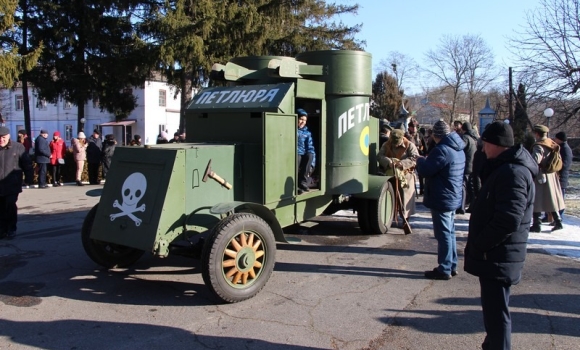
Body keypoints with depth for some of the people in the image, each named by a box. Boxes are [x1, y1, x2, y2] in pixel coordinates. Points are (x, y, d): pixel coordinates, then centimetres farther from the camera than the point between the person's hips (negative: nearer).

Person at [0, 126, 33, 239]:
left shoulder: (18, 147, -2)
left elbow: (27, 163, 1)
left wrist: (29, 177, -2)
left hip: (12, 185, -3)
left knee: (10, 206, -7)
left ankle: (11, 229, 6)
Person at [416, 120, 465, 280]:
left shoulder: (441, 150, -22)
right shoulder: (459, 150, 10)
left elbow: (425, 170, -20)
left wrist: (420, 160, -1)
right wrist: (427, 161, 13)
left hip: (441, 199, -9)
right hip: (454, 198, 10)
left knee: (444, 234, -2)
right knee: (450, 233, 17)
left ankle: (444, 270, 5)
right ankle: (452, 266, 26)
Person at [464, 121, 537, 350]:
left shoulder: (512, 173, -20)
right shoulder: (505, 168, 14)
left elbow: (508, 220, -28)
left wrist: (477, 245, -18)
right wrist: (477, 243, 11)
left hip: (498, 257, -10)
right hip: (495, 254, 10)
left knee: (496, 312, -2)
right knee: (493, 308, 21)